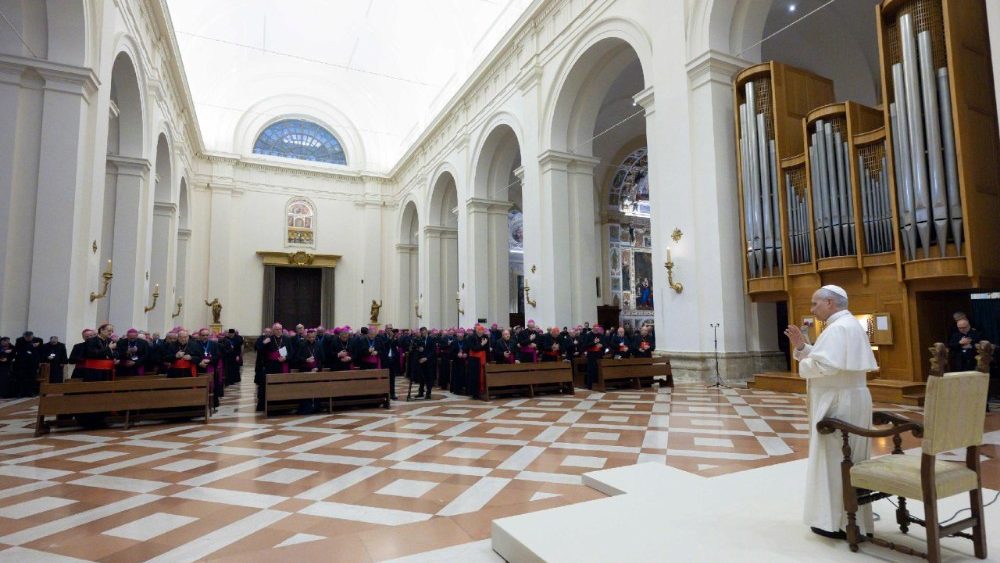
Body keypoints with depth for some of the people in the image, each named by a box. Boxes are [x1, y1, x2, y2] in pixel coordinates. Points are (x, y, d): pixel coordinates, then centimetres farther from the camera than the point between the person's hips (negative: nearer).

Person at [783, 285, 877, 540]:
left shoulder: (838, 327, -18)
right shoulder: (848, 324, 16)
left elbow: (825, 365, -28)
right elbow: (827, 357, 16)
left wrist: (803, 367, -11)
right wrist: (802, 346, 4)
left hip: (839, 402, -11)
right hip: (846, 400, 11)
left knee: (834, 459, -1)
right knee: (847, 458, 17)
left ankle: (838, 522, 8)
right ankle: (850, 517, 29)